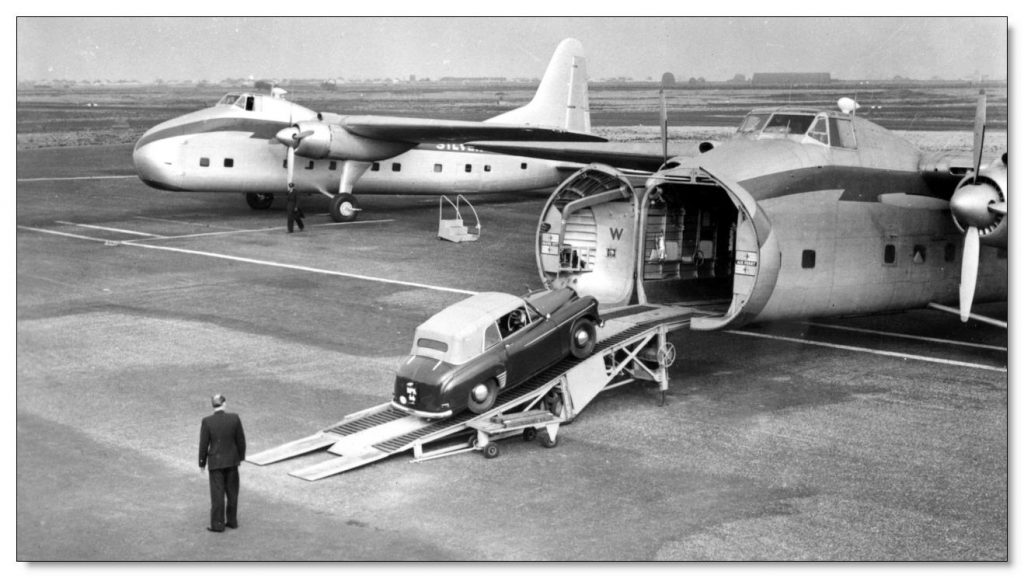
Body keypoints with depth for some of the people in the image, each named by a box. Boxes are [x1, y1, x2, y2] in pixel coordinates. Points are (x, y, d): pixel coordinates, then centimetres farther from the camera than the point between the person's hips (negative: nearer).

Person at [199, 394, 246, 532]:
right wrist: (241, 456, 13)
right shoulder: (235, 418, -10)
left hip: (216, 461, -2)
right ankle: (232, 520, 23)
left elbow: (204, 444, -10)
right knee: (232, 492, 15)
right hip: (232, 460, 2)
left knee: (217, 493, 4)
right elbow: (241, 440, -2)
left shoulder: (207, 421, -15)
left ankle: (218, 524, 8)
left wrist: (202, 462, 3)